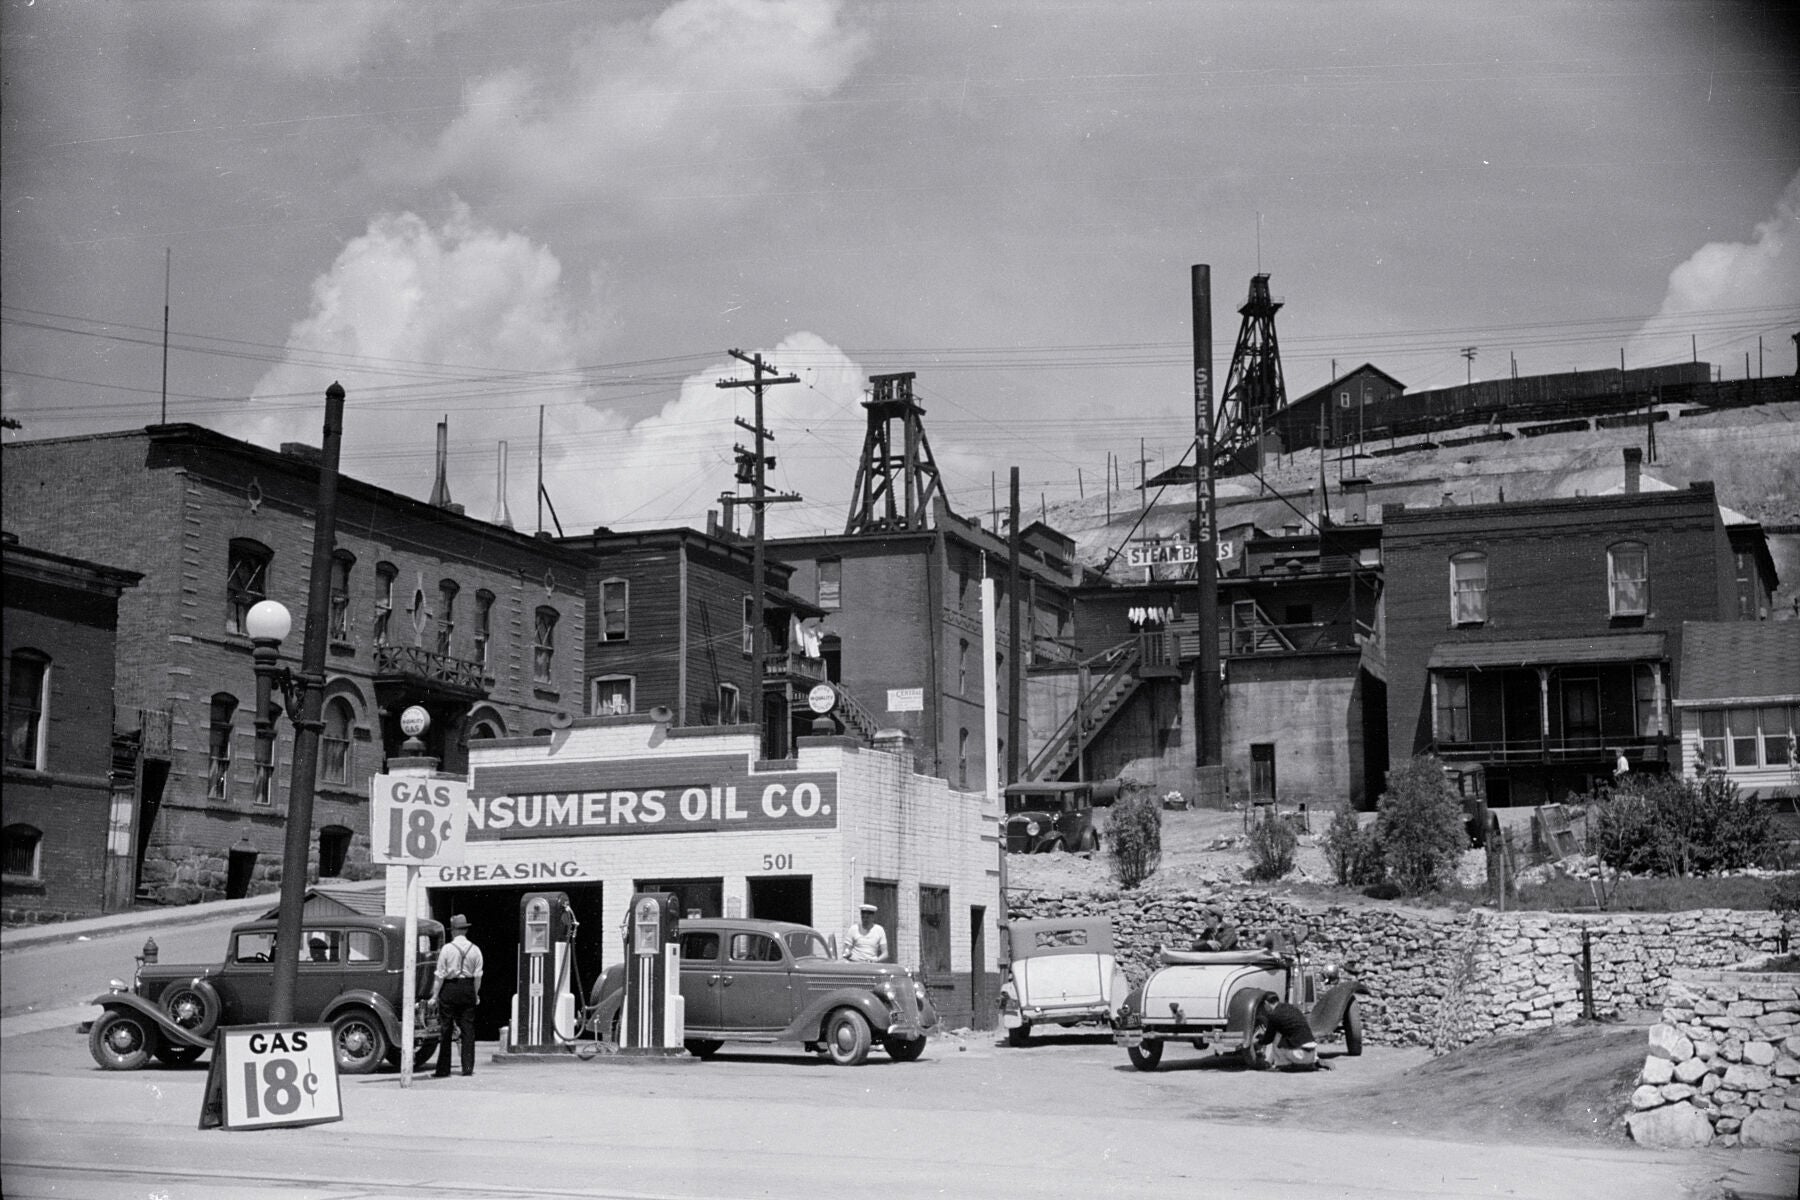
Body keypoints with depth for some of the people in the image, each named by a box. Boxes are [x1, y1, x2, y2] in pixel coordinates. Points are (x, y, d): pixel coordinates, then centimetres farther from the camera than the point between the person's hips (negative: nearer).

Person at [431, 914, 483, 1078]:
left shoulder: (447, 948, -7)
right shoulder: (475, 949, 1)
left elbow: (440, 975, -6)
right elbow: (478, 975, 3)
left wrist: (435, 995, 1)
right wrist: (475, 994, 15)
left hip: (449, 988, -2)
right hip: (468, 989, 2)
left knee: (446, 1029, 3)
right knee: (468, 1028, 7)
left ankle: (443, 1070, 5)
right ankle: (468, 1067, 5)